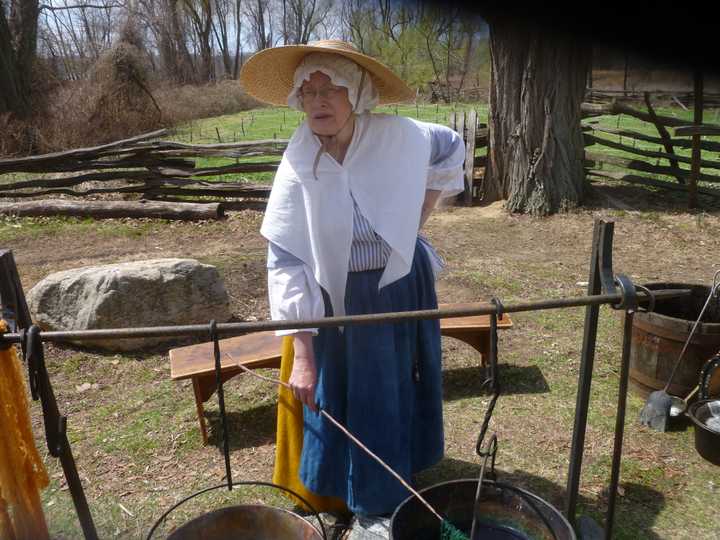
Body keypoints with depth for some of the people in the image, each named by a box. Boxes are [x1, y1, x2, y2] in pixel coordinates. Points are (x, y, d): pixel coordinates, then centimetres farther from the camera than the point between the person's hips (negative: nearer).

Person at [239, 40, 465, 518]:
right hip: (336, 302, -2)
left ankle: (396, 491, 47)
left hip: (402, 290, 3)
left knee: (399, 396, 19)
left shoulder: (399, 137, -14)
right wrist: (302, 353, -24)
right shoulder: (298, 167, -19)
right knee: (337, 403, 8)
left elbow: (452, 149, 7)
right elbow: (287, 264, -20)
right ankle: (333, 497, 36)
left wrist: (416, 223, 1)